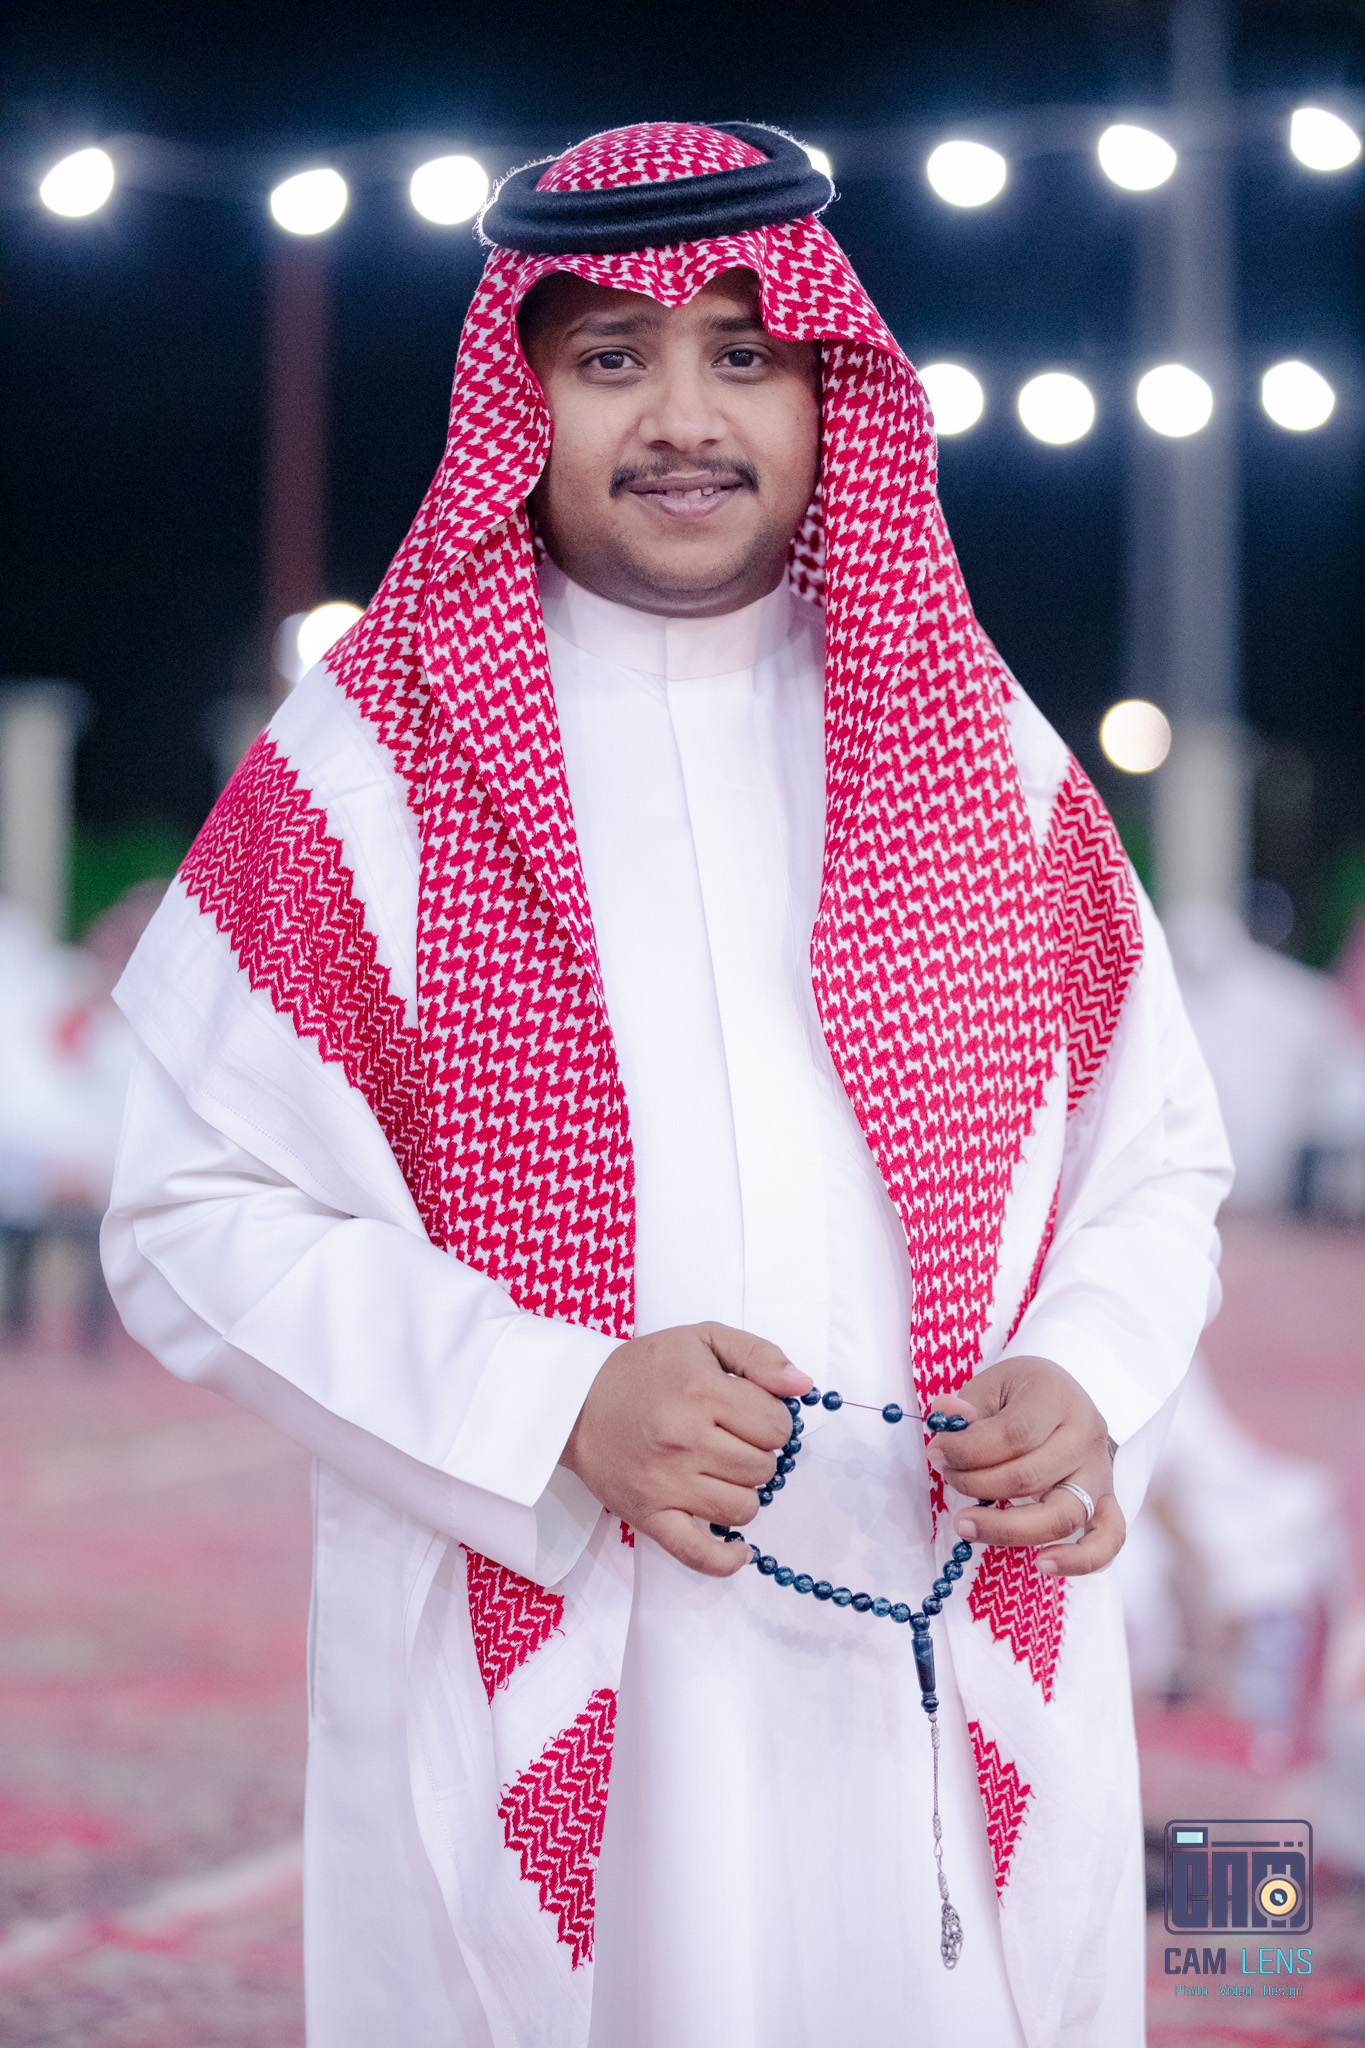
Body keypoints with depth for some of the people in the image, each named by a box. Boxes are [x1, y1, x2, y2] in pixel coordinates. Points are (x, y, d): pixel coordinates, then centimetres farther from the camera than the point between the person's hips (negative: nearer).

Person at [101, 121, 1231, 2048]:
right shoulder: (364, 771, -1)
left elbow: (1157, 1158, 14)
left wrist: (1083, 1380, -8)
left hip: (960, 1699, 2)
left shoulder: (986, 752, 8)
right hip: (538, 1702, -2)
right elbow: (195, 1220, -3)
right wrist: (557, 1403, -16)